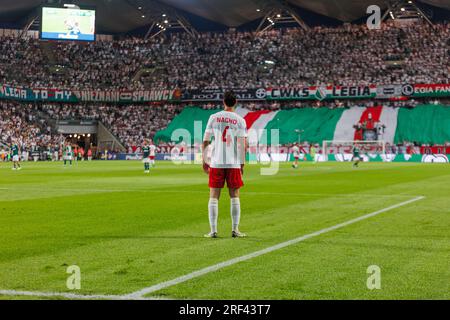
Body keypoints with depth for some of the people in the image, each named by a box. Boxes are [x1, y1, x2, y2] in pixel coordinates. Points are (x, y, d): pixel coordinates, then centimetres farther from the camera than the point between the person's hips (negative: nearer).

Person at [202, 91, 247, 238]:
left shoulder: (213, 117, 3)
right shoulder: (240, 120, 1)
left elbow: (205, 141, 2)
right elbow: (243, 145, -4)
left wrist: (204, 161, 9)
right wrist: (242, 164, 3)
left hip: (216, 163, 0)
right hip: (234, 163, 0)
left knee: (213, 197, 5)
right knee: (234, 196, 8)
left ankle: (213, 230, 2)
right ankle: (235, 230, 7)